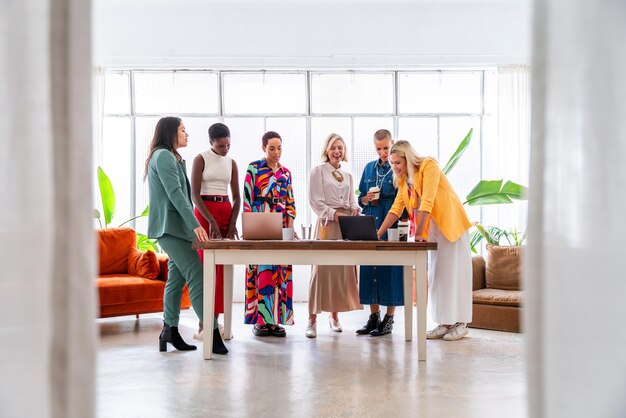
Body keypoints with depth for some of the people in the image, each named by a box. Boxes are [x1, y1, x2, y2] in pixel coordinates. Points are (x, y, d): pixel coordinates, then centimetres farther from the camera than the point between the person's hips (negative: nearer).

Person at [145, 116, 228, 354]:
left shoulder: (171, 157, 22)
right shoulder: (163, 156, -10)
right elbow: (175, 193, -18)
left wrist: (192, 224, 17)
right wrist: (195, 224, -23)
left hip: (175, 227, 10)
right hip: (170, 226, -10)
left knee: (177, 278, 9)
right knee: (197, 277, -14)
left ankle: (170, 332, 12)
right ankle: (213, 333, -16)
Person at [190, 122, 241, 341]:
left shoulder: (231, 163, 11)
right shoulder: (201, 159, -4)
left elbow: (236, 196, 10)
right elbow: (195, 194, -10)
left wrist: (232, 222, -5)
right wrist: (211, 221, -18)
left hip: (226, 212, 5)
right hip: (204, 212, -5)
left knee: (222, 268, 2)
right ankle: (202, 325, -6)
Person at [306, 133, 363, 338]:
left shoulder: (347, 175, 19)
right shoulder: (318, 171, 2)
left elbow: (352, 200, 17)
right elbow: (315, 201, -5)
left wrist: (355, 210, -5)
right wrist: (334, 214, -16)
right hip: (327, 223, -5)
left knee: (343, 269, 3)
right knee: (322, 269, -10)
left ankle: (334, 315, 14)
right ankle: (312, 319, -8)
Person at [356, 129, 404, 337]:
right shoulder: (369, 168, 15)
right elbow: (360, 198, 19)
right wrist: (366, 199, -4)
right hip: (369, 226, 5)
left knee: (391, 270, -4)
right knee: (369, 269, 4)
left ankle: (389, 319, 4)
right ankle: (374, 317, 13)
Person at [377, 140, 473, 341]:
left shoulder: (428, 166, -19)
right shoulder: (403, 179, 5)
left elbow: (427, 203, -26)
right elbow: (395, 209, 4)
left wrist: (419, 234, -29)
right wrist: (378, 234, -5)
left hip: (452, 225, -8)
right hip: (433, 230, 8)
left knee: (455, 272, -2)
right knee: (436, 275, 7)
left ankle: (460, 323, 4)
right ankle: (445, 323, 12)